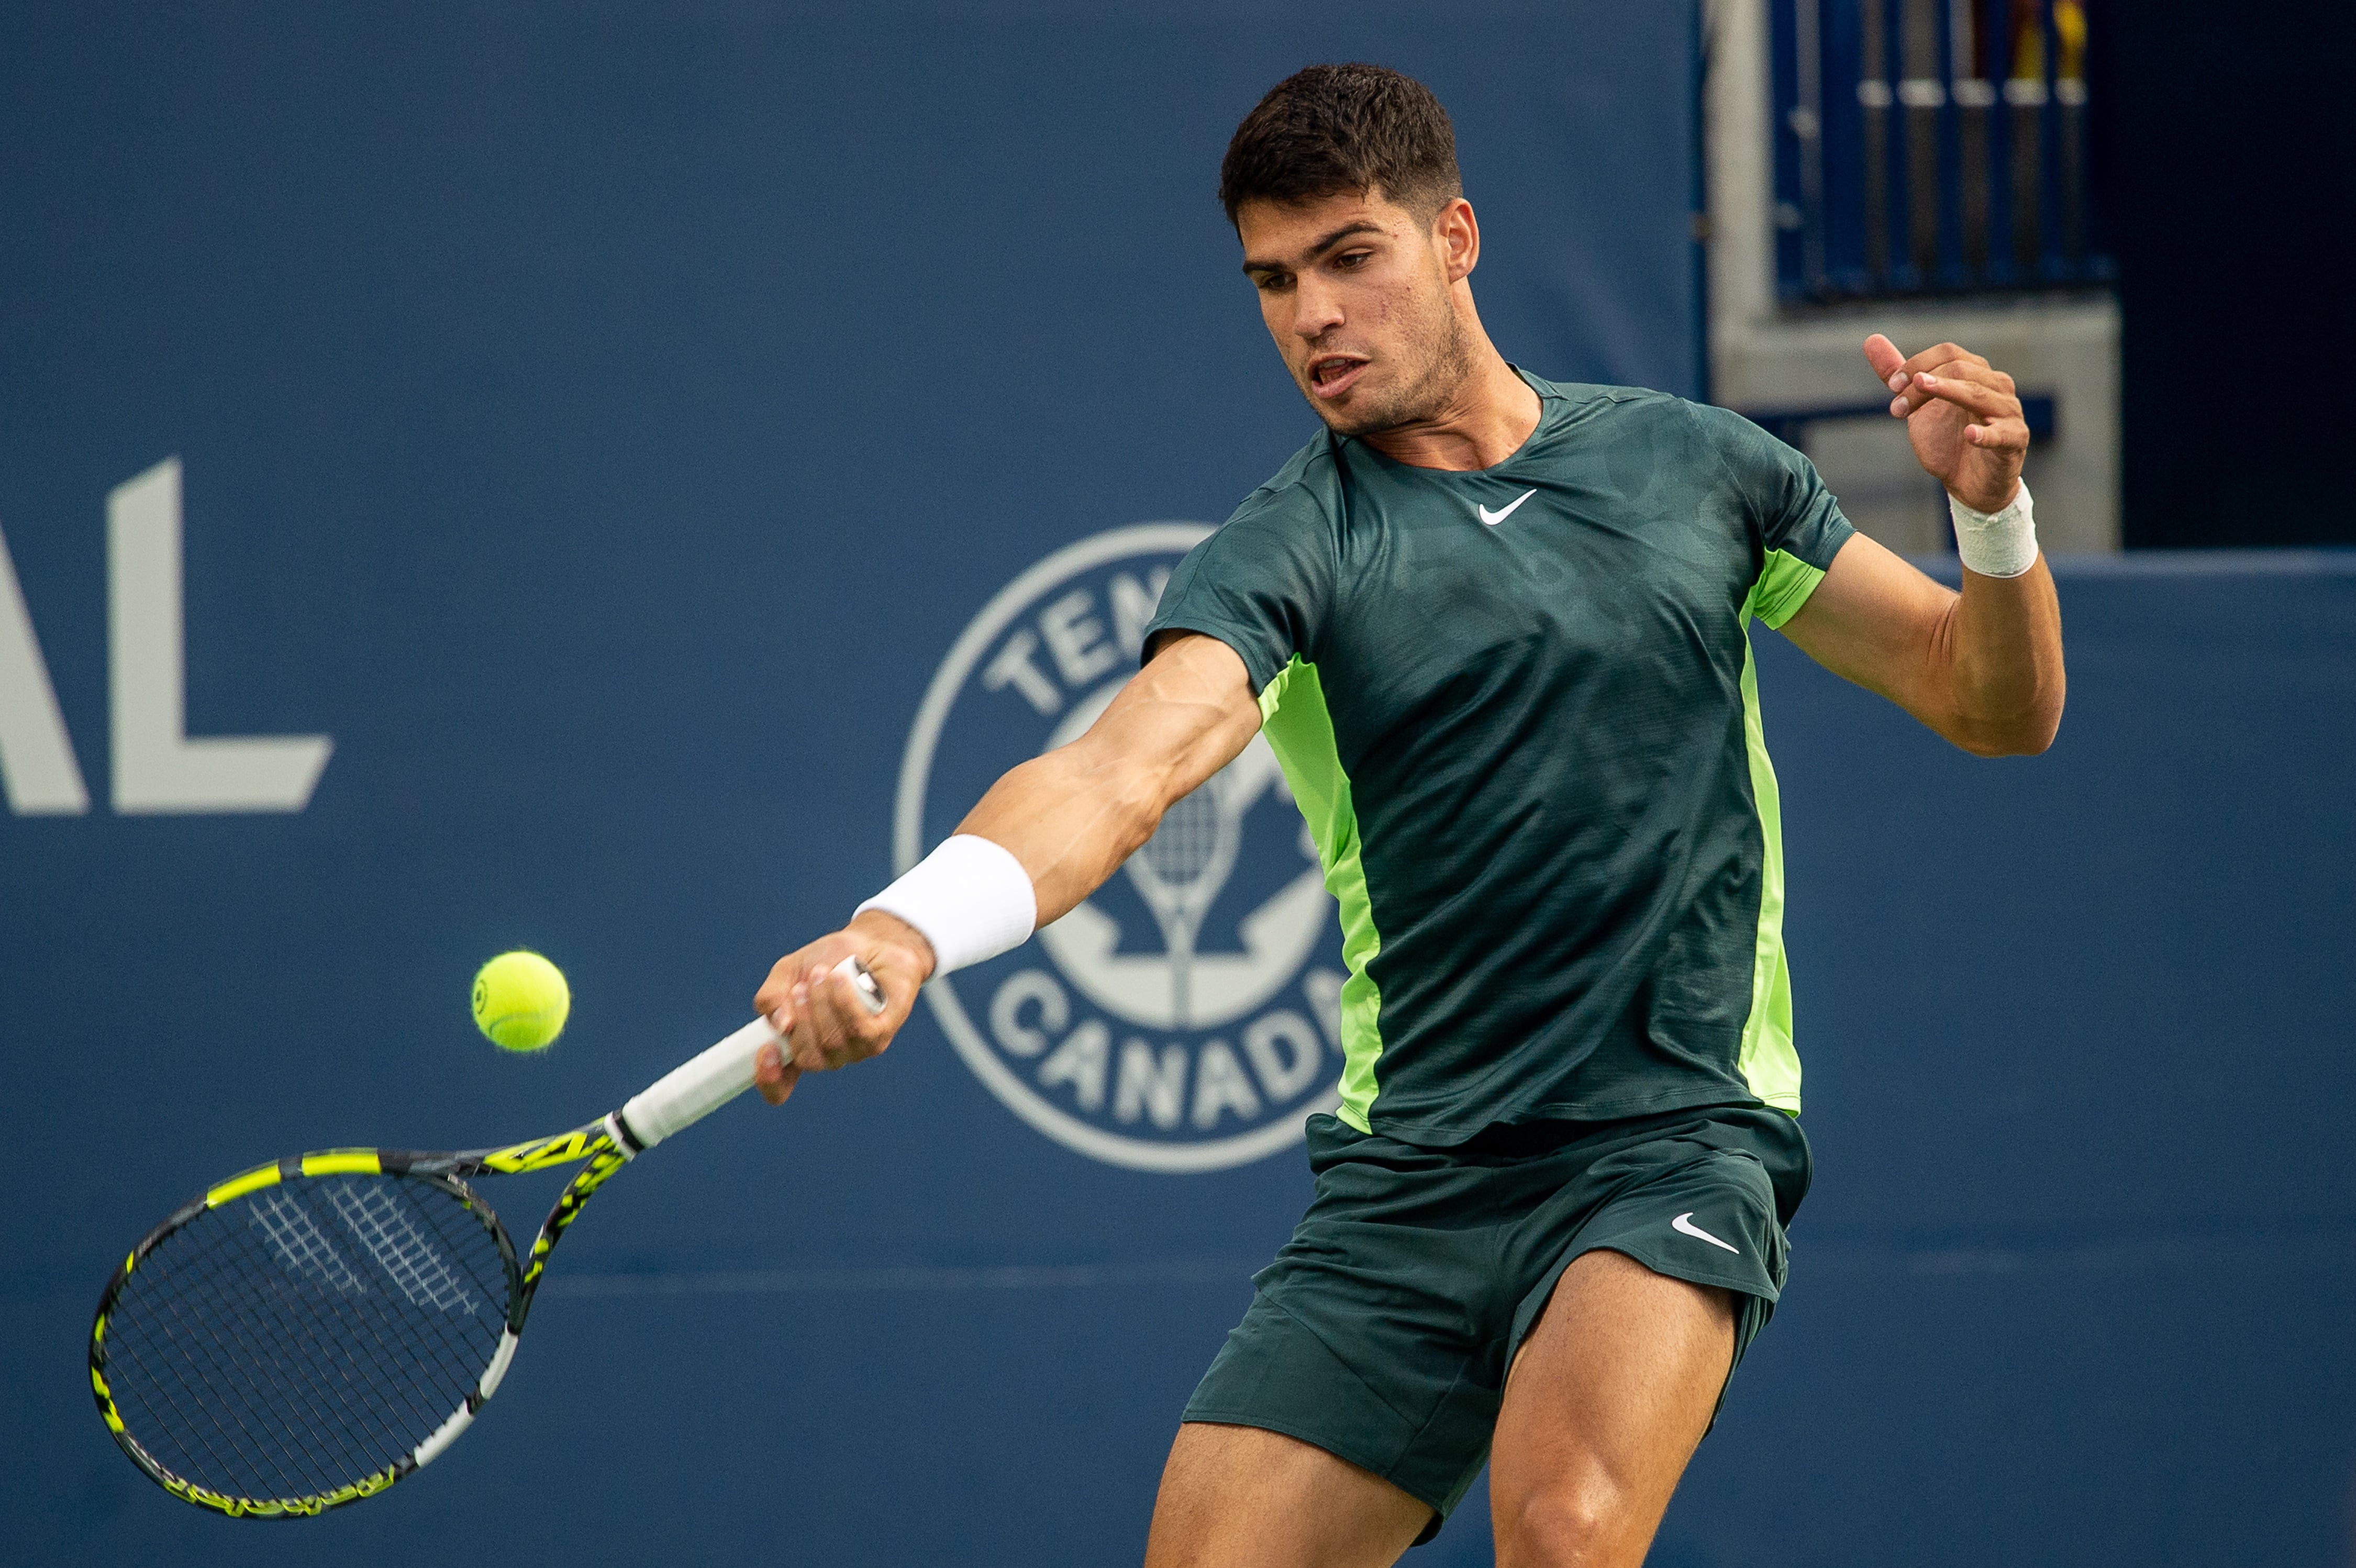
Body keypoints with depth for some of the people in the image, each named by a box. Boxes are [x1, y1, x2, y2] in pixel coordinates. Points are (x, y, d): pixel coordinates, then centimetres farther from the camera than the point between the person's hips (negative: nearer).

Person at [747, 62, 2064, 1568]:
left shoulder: (1694, 466, 9)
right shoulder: (1296, 550, -1)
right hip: (1404, 1184, 1)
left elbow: (1999, 706, 16)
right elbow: (1121, 769, -21)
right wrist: (905, 930, -41)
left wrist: (1995, 509, -6)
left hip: (1675, 1145, -1)